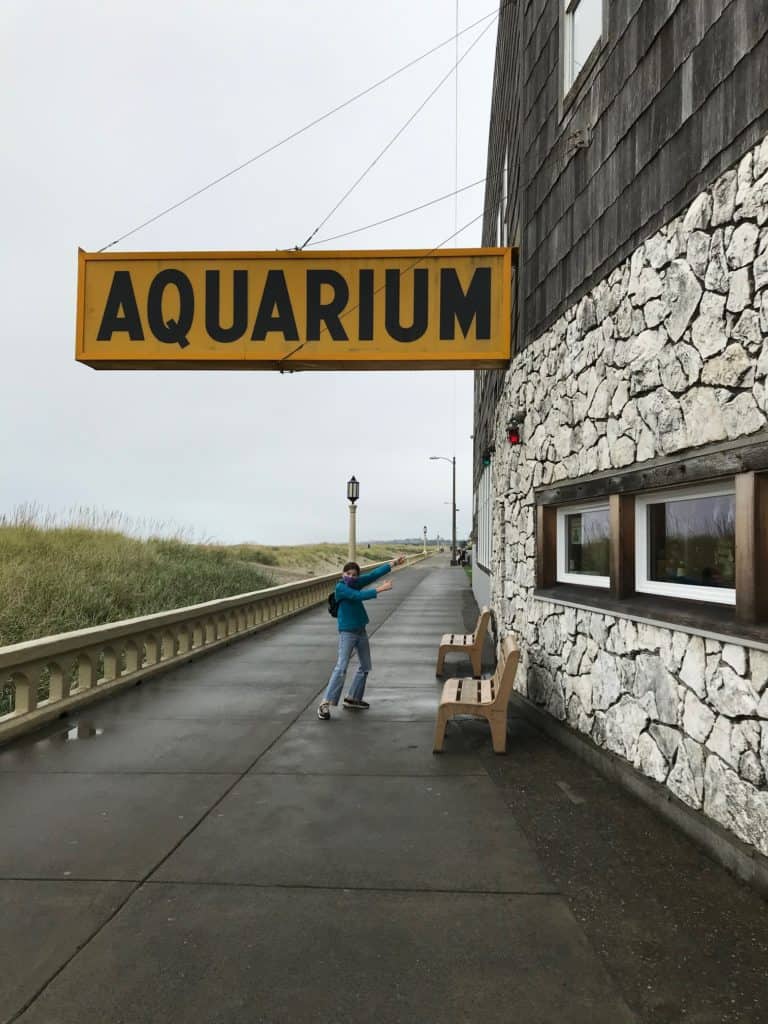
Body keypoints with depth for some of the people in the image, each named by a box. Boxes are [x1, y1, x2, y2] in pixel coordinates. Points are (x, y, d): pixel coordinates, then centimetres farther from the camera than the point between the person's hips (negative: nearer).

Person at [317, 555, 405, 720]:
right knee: (341, 667, -14)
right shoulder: (340, 587, -15)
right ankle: (325, 704, -10)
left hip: (361, 631, 8)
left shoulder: (356, 583, 4)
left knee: (365, 666, 14)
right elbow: (359, 596, -26)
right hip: (347, 632, -8)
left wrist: (393, 563, -1)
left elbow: (373, 574, 3)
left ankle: (352, 699, 25)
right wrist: (380, 589, -27)